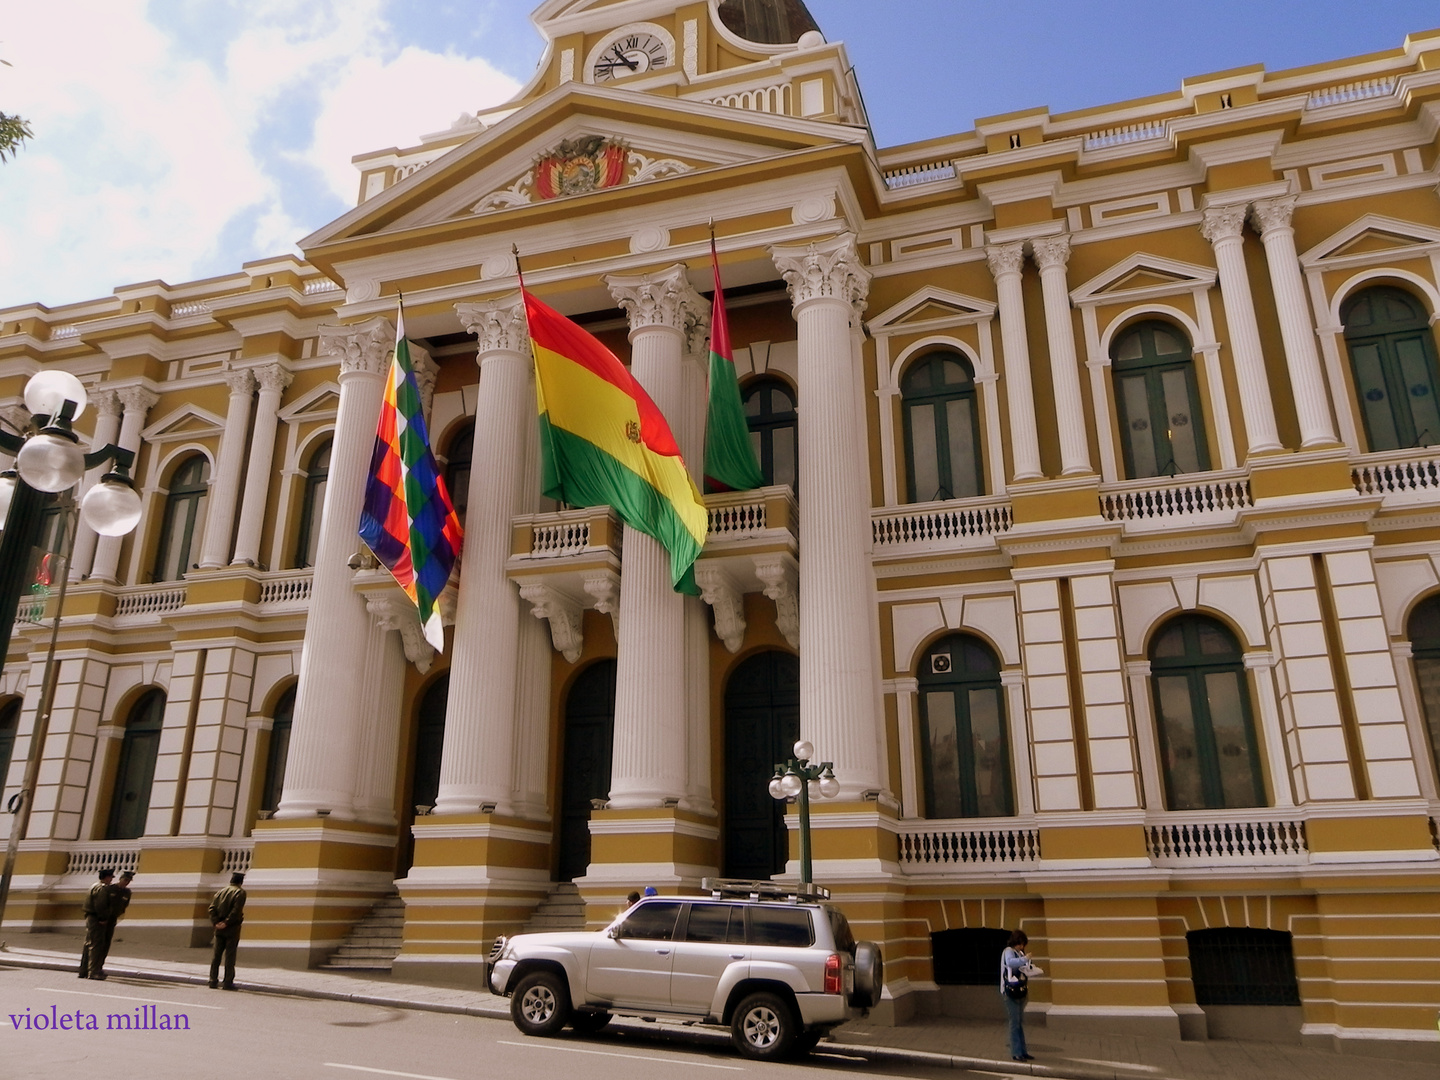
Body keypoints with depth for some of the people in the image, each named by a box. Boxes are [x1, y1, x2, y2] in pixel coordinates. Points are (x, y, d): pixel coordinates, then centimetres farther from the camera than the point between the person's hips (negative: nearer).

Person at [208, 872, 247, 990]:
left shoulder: (221, 891, 9)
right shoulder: (240, 892, -6)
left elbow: (212, 908, 1)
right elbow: (236, 910, -17)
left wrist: (215, 922, -4)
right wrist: (227, 922, -12)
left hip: (219, 928, 4)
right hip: (232, 928, -4)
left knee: (216, 954, 11)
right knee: (230, 955, 1)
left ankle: (213, 980, 12)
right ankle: (228, 982, 2)